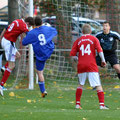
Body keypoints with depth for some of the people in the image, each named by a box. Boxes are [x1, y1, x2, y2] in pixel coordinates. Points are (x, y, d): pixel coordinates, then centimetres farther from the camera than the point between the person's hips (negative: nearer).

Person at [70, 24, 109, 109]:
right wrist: (103, 61, 1)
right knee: (98, 85, -4)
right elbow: (99, 50, -8)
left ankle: (78, 104, 17)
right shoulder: (94, 39, 4)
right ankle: (102, 104, -14)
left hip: (81, 65, 3)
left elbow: (72, 54, 6)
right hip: (91, 65, -3)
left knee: (80, 84, 20)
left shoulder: (78, 41, 10)